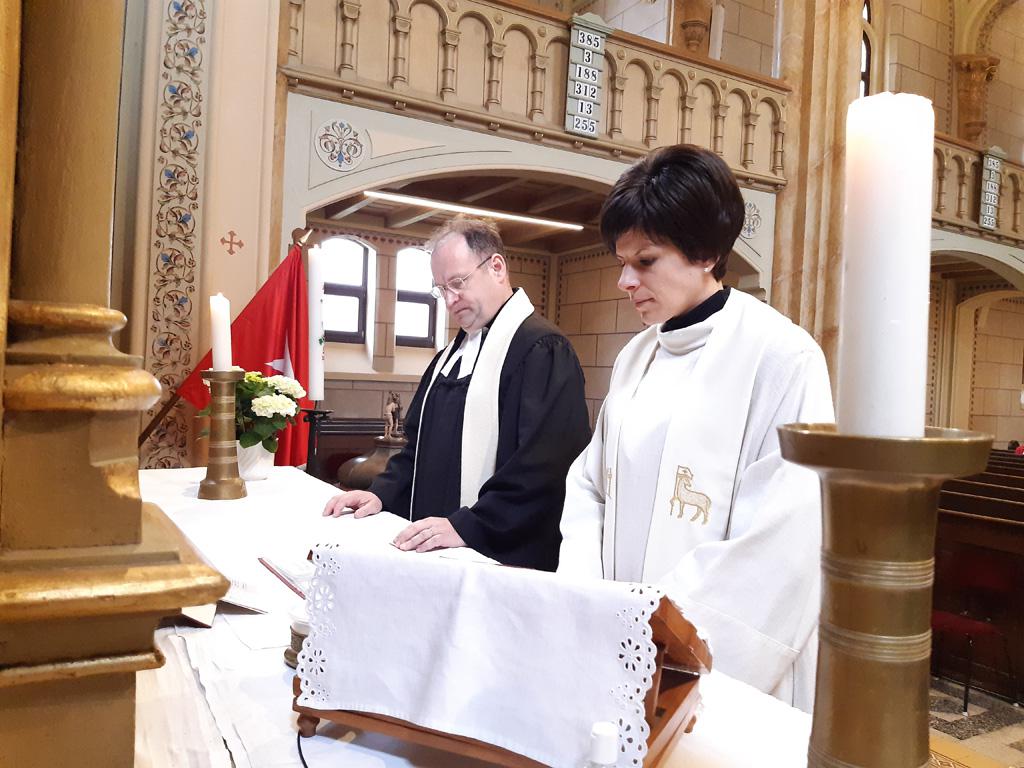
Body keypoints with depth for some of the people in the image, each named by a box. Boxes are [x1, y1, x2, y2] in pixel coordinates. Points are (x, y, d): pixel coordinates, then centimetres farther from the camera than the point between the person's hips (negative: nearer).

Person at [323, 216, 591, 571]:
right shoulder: (452, 355, 14)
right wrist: (382, 493, 4)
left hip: (502, 559, -7)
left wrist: (467, 527, -25)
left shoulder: (543, 349, -14)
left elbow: (545, 464, -23)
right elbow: (421, 442, 19)